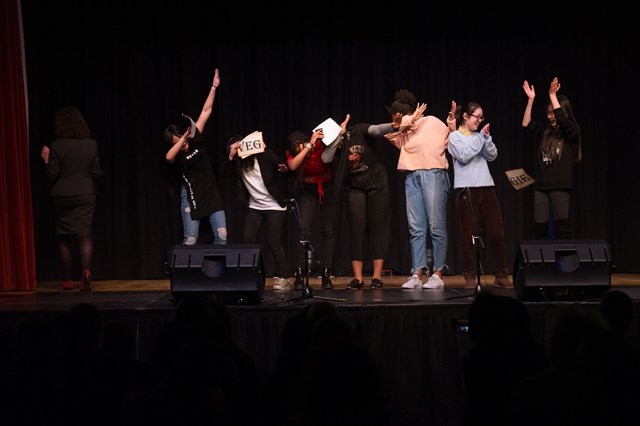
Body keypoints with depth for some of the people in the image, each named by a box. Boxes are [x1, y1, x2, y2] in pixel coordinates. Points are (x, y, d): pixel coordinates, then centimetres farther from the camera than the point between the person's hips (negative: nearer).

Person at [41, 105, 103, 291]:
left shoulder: (56, 146, -9)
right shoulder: (91, 145, -3)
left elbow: (53, 175, -8)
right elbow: (97, 173, 2)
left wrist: (47, 161, 7)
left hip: (62, 196, -1)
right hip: (86, 194, 1)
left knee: (64, 237, 10)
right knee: (85, 234, 0)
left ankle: (67, 280, 13)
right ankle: (86, 269, -25)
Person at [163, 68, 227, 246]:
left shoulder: (195, 140, 0)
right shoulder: (175, 156, -10)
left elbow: (206, 111, 1)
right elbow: (168, 157, -37)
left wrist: (214, 87, -1)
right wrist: (184, 138, -36)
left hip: (212, 195, 4)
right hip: (191, 197, -4)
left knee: (222, 236, -2)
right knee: (190, 239, -5)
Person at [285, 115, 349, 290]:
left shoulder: (322, 143, -22)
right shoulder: (292, 152, -19)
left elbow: (327, 158, -40)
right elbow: (293, 166, -39)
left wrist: (340, 134, -50)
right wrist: (309, 145, -43)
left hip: (327, 188, 0)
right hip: (307, 190, 0)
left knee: (327, 231, 0)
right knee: (304, 231, -12)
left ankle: (326, 275, 5)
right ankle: (299, 276, -10)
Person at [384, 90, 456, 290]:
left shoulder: (432, 123, 0)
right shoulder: (404, 132, 17)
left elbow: (451, 140, -1)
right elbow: (388, 133, 3)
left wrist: (452, 121, -16)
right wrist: (410, 120, -3)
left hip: (433, 174, -6)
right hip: (412, 178, 6)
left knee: (436, 226, -5)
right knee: (416, 228, 1)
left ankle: (438, 274, -3)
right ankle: (417, 275, -1)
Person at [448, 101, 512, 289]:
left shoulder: (479, 136, 18)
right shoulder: (455, 136, 3)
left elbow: (492, 156, 7)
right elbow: (463, 156, -12)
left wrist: (487, 138, -6)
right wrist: (480, 138, -10)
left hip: (486, 187, 5)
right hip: (467, 188, -5)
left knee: (497, 231, 0)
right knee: (469, 234, -3)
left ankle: (501, 274, 6)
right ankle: (470, 277, 3)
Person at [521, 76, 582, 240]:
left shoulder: (571, 131, -1)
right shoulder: (546, 131, 14)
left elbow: (561, 119, -18)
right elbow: (526, 124, 8)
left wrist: (552, 95, -16)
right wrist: (530, 99, 3)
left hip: (560, 186, -5)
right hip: (541, 185, 5)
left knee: (562, 226, -8)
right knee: (539, 226, 3)